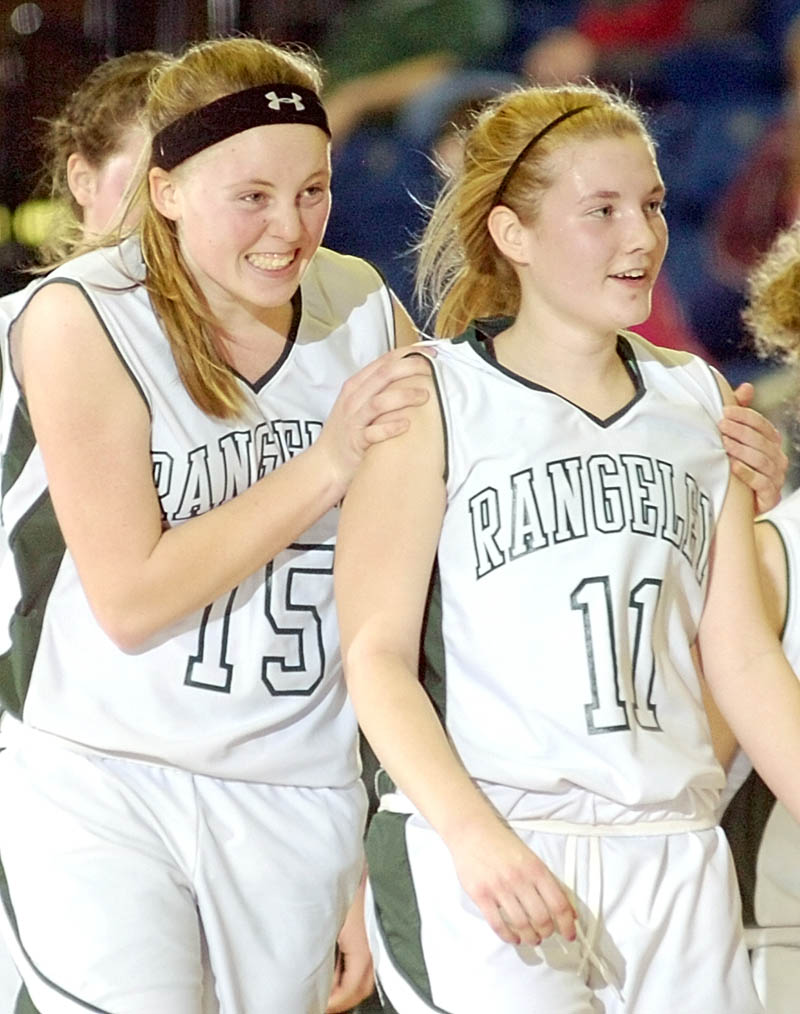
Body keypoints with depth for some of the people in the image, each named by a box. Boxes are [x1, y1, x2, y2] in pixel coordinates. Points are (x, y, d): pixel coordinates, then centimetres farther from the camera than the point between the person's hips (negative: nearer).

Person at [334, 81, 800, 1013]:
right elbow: (376, 654, -6)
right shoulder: (434, 401, 0)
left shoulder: (697, 401, 14)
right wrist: (476, 837, -20)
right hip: (480, 862, -5)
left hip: (673, 859, 5)